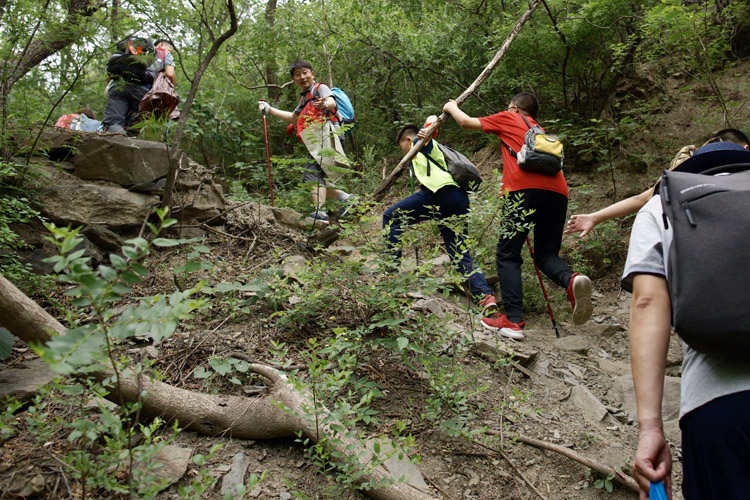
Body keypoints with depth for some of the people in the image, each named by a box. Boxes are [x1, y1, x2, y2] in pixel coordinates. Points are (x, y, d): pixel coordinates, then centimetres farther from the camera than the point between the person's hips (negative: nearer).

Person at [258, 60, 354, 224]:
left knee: (313, 172, -24)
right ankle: (345, 198, 0)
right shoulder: (305, 97, 30)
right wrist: (269, 109, 50)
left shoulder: (320, 88, 5)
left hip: (327, 136, -9)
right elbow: (293, 117, 46)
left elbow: (332, 101, -18)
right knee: (309, 180, 3)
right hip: (317, 143, 9)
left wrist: (325, 104, -42)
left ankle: (320, 212, -34)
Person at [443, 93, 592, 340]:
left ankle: (513, 320, -9)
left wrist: (452, 107, 45)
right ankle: (571, 280, -19)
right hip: (558, 190, 6)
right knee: (546, 254, 15)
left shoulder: (508, 119, 20)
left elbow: (467, 123, 26)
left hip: (525, 188, -5)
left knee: (508, 255, 1)